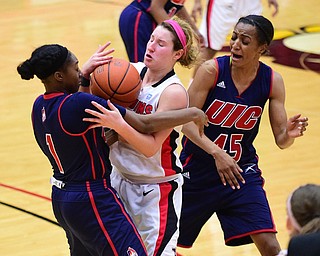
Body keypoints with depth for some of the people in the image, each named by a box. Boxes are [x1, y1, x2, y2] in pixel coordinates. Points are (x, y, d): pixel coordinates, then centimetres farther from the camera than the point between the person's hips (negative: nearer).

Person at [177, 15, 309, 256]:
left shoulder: (272, 81, -10)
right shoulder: (212, 70, -18)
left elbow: (280, 140, -9)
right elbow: (187, 121, -20)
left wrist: (290, 134, -33)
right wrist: (217, 153, -34)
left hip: (241, 169, 1)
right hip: (198, 169, -1)